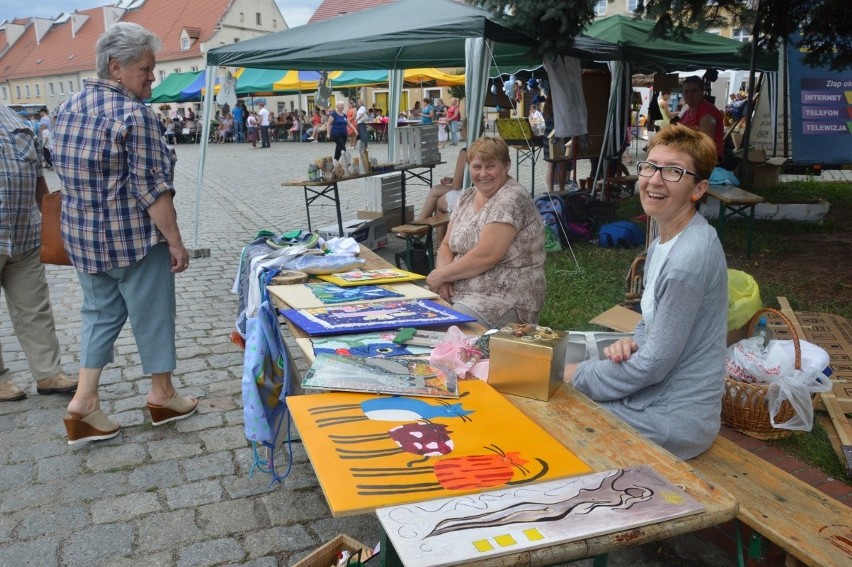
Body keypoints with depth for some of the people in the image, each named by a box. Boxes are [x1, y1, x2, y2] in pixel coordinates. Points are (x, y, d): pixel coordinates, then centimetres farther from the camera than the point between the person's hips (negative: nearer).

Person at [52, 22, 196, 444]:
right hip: (134, 236, -7)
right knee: (152, 313, 8)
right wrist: (175, 241, -14)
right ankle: (162, 395, 22)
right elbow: (151, 187, -20)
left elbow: (70, 173, 16)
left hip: (82, 235, 8)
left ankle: (84, 402, 14)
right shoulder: (133, 114, -17)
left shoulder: (69, 107, 8)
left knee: (99, 314, 17)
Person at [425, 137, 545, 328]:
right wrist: (444, 276, -8)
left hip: (505, 302, -8)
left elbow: (485, 257, -22)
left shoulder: (512, 199, -15)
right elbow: (447, 245, 12)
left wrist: (442, 274, -11)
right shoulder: (466, 197, 10)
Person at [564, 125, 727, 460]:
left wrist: (575, 375, -11)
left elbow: (653, 366, -23)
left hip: (673, 421, -8)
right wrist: (632, 342, -7)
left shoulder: (688, 259, -26)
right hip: (656, 398, 8)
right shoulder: (665, 242, 5)